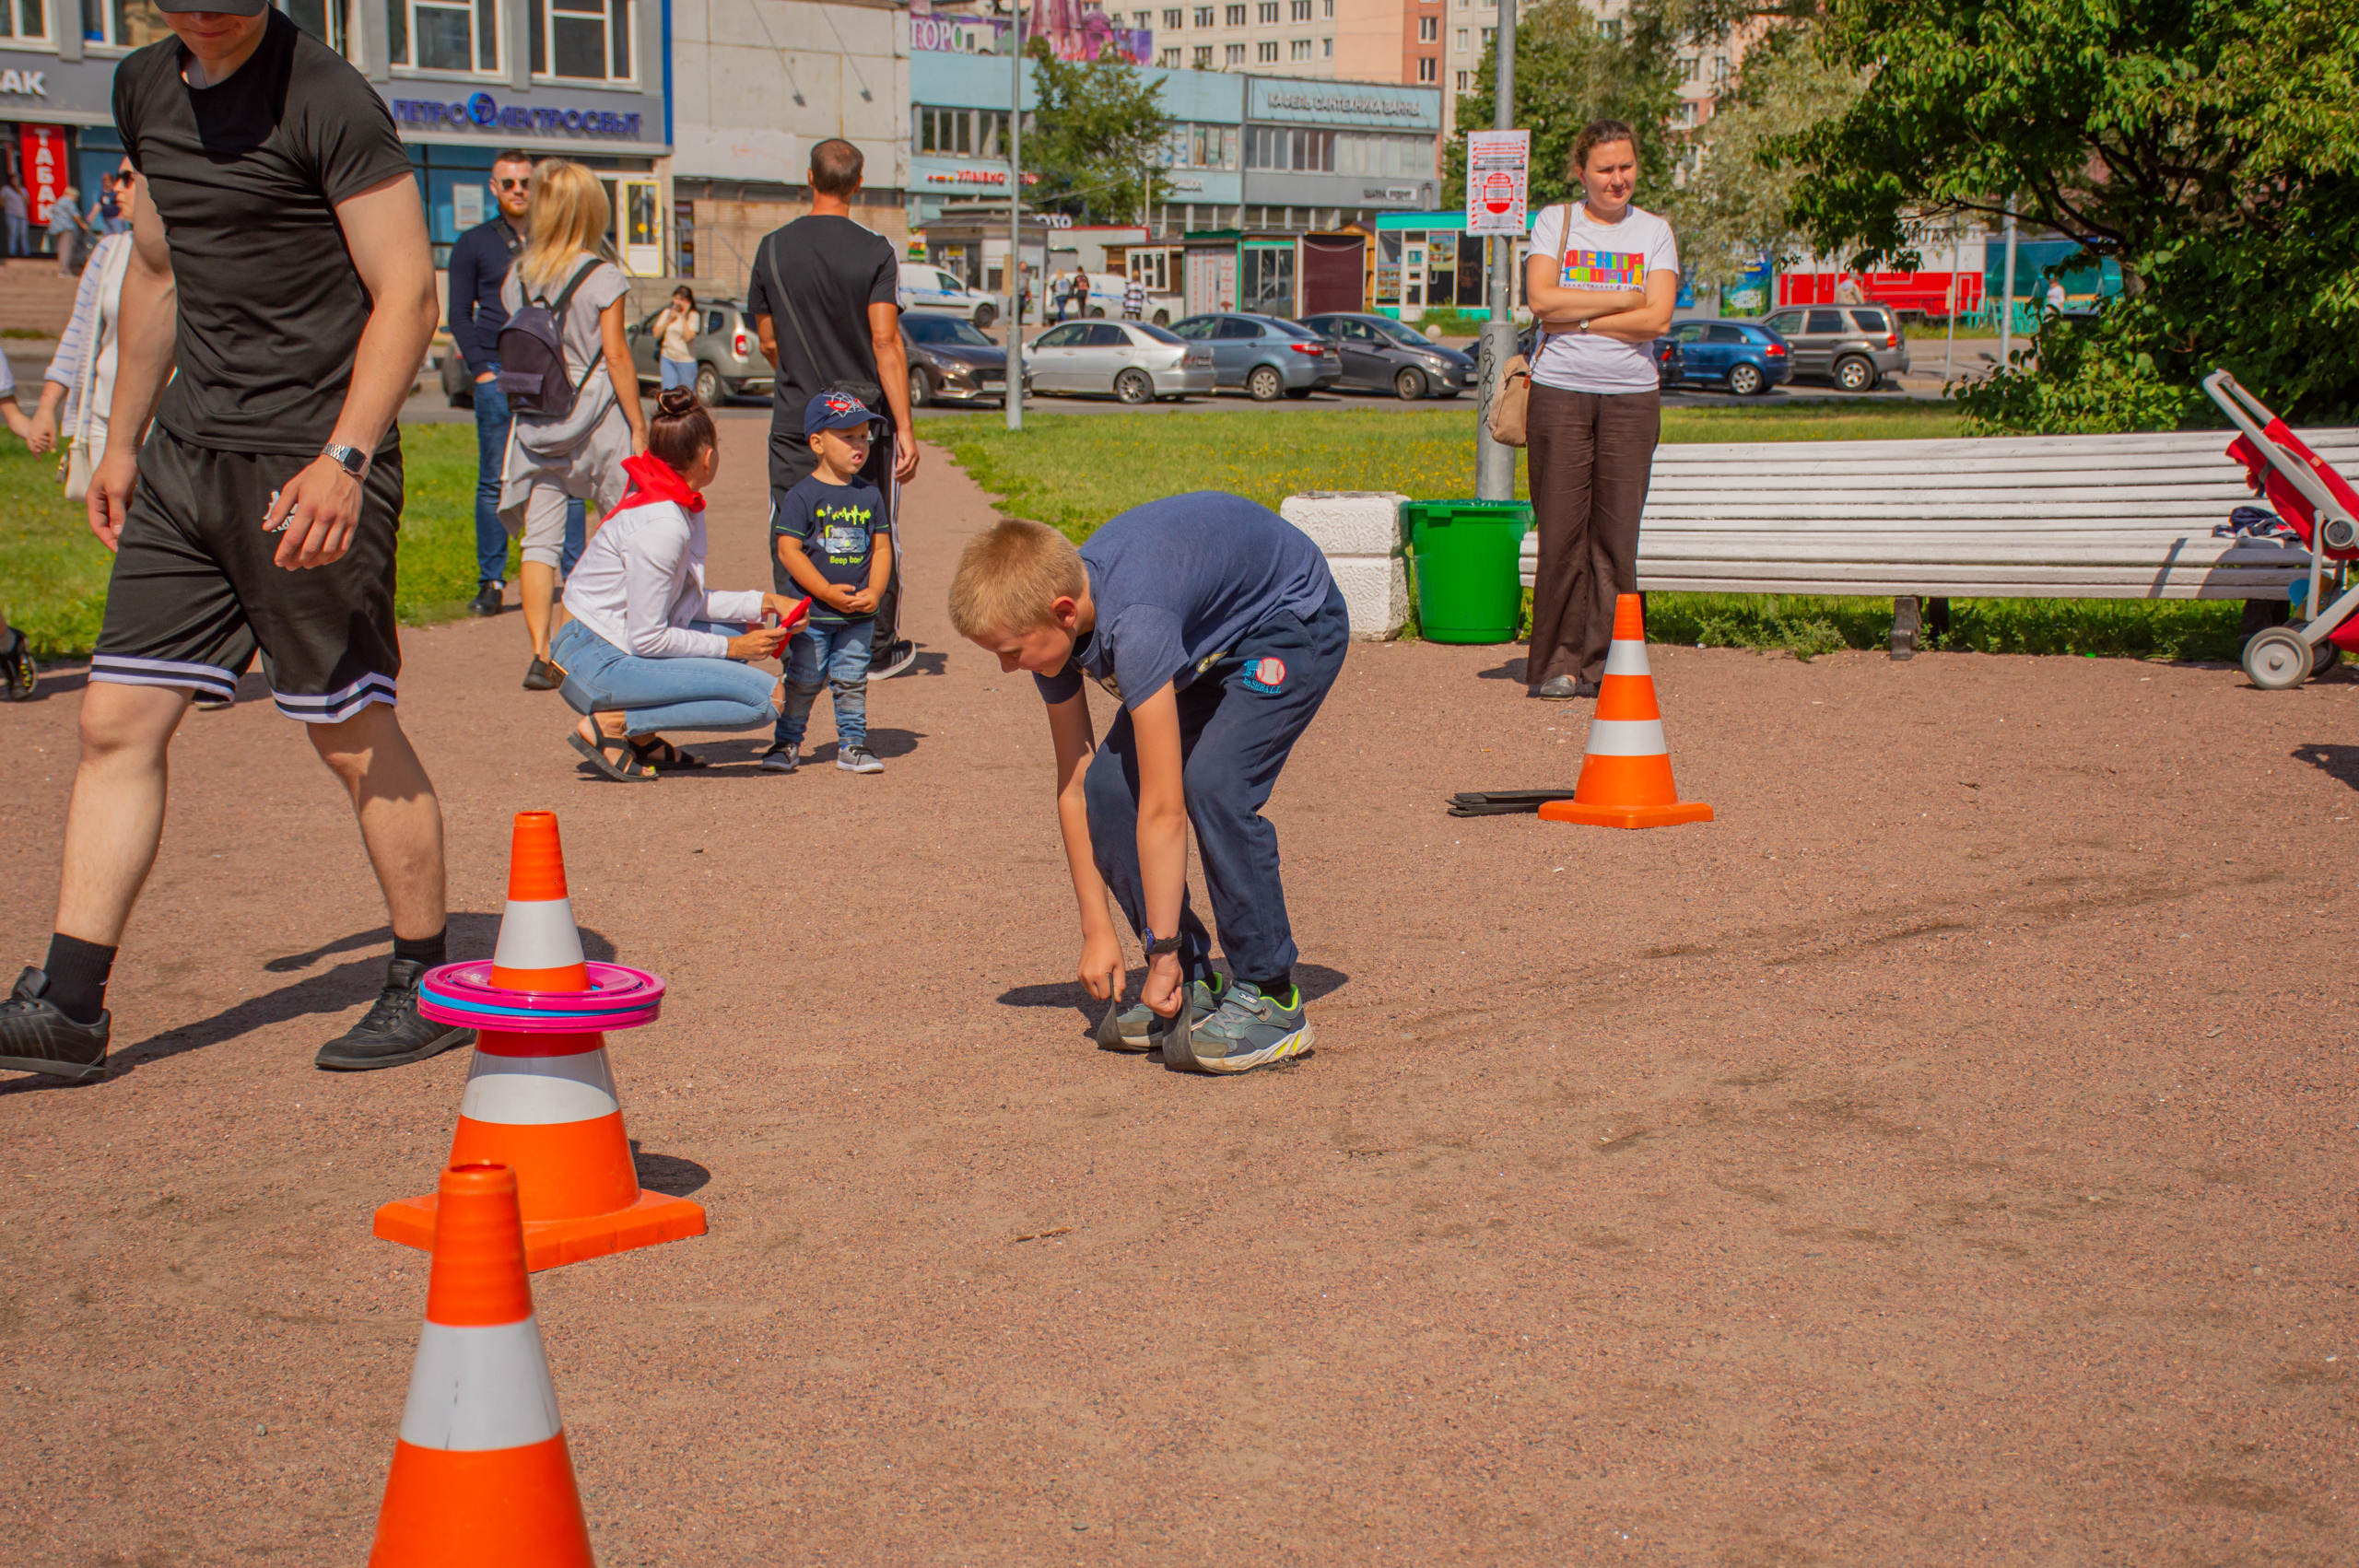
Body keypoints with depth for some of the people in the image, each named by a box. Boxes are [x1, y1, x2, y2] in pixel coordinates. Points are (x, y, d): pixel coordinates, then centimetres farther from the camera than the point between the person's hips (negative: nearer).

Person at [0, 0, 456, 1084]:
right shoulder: (145, 88, 12)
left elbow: (406, 293, -14)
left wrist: (344, 457, -23)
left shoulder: (325, 101, -12)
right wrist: (122, 441, 24)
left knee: (353, 733, 0)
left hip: (309, 462, -7)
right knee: (116, 720, 3)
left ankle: (428, 986, 16)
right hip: (189, 454, 7)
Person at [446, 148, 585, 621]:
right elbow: (460, 315, 8)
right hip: (499, 373, -1)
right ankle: (491, 582, 3)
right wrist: (482, 369, -4)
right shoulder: (474, 244, 9)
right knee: (495, 482, -1)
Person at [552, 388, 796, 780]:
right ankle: (612, 725, -12)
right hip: (599, 666, -10)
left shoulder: (676, 505, 8)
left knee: (741, 630, 21)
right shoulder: (661, 527, -21)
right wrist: (730, 649, -9)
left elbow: (688, 601, 14)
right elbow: (646, 639, -18)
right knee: (765, 697, -15)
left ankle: (643, 738, 11)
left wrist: (763, 602, 7)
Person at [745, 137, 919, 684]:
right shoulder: (875, 250, -7)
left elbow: (767, 341, 9)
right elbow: (886, 341, -13)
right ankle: (879, 650, 19)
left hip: (794, 418, 1)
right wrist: (905, 428, -13)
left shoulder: (773, 248, 2)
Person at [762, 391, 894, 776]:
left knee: (851, 681, 7)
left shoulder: (869, 495, 6)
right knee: (803, 682, 4)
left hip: (859, 615, 3)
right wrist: (827, 592, -17)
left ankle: (852, 744, 17)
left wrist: (874, 593, -7)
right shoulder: (802, 496, -9)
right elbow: (788, 549, -13)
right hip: (811, 613, -3)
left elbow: (881, 547, 8)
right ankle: (786, 741, 17)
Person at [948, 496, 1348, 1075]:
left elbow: (1163, 810, -38)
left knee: (1214, 783, -27)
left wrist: (1163, 954, -31)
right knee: (1108, 789, -9)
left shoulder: (1134, 625, -41)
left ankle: (1270, 999, -13)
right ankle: (1194, 984, 4)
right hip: (1209, 641, 8)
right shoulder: (1051, 626, -16)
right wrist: (1096, 931, -8)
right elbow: (1073, 785, -8)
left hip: (1295, 620, -8)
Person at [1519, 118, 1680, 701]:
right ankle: (1557, 662, 3)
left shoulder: (1654, 232, 9)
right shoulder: (1554, 222, 7)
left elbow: (1656, 319, -4)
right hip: (1559, 392, -1)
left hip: (1631, 396, 1)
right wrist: (1620, 301, -6)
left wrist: (1578, 318, -7)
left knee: (1616, 532, -1)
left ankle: (1602, 662, 4)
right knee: (1562, 529, -3)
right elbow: (1541, 300, -7)